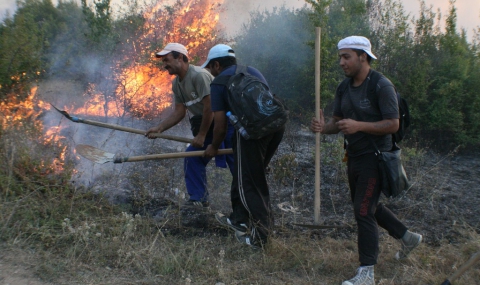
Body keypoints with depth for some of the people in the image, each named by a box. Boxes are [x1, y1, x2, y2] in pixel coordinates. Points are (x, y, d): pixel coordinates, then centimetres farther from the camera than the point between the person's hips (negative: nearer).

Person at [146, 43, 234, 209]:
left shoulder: (199, 75, -20)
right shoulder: (176, 84, 7)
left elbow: (209, 107, -23)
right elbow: (179, 112, 6)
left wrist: (201, 135, -16)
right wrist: (159, 128, -5)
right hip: (205, 124, 9)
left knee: (236, 162, -8)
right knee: (192, 158, 3)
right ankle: (199, 200, 11)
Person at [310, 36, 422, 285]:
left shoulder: (382, 86, -16)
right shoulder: (344, 88, 6)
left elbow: (393, 124, -19)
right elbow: (337, 122, 9)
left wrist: (359, 126, -31)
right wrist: (323, 127, -14)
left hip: (375, 157, -8)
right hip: (354, 157, 8)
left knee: (363, 211, -10)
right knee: (368, 206, 21)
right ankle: (407, 237, 43)